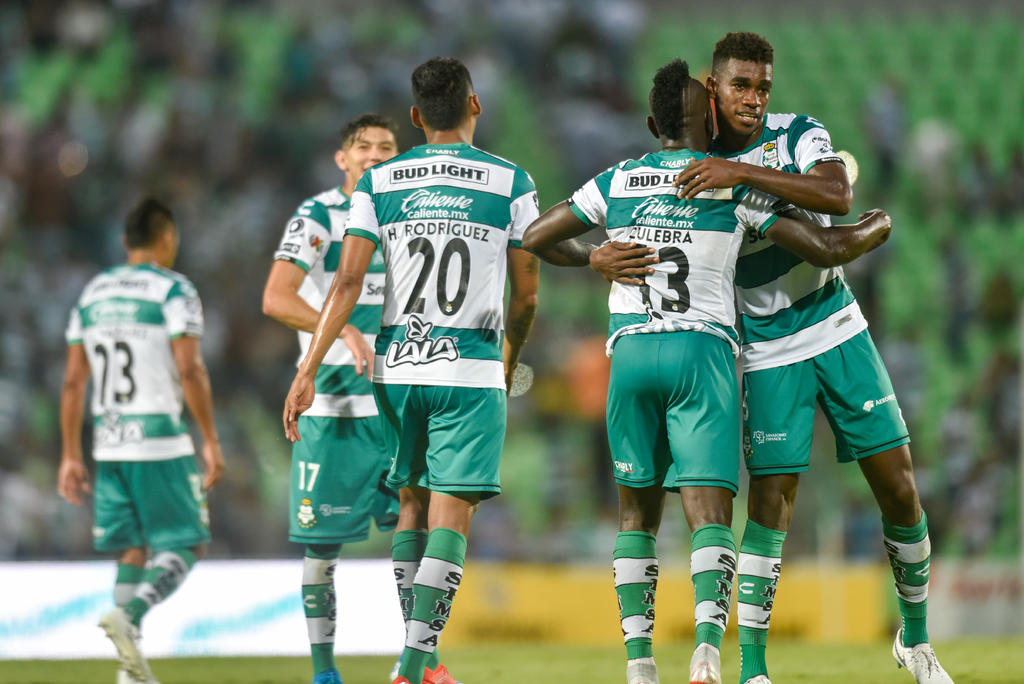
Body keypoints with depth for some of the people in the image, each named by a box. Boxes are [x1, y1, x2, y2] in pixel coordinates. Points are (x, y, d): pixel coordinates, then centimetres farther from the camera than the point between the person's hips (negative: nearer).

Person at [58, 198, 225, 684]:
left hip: (109, 444, 6)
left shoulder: (92, 294, 12)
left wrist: (70, 456, 14)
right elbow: (190, 371, -14)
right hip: (161, 442, -6)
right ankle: (129, 616, -25)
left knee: (132, 548, 11)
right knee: (183, 546, 0)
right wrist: (211, 441, -8)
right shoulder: (174, 291, -6)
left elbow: (74, 381, 11)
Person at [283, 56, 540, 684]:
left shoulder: (378, 184, 4)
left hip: (397, 369, 3)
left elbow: (348, 283, -3)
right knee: (451, 513, -4)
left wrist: (308, 370, -2)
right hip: (471, 371, -3)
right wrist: (509, 361, 24)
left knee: (412, 502, 16)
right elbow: (526, 294, 6)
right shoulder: (511, 184, 1)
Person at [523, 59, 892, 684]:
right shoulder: (735, 186, 3)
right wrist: (878, 227, 23)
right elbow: (827, 247, 3)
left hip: (630, 350, 3)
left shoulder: (616, 182, 11)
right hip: (703, 351, -3)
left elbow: (535, 239, 19)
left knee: (638, 510, 16)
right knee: (710, 515, -6)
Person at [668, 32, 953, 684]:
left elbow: (838, 196, -27)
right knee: (772, 501, -10)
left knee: (898, 484, 3)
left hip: (838, 330, 1)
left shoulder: (799, 136, -7)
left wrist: (744, 172, -34)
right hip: (770, 354, -1)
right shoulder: (690, 168, -3)